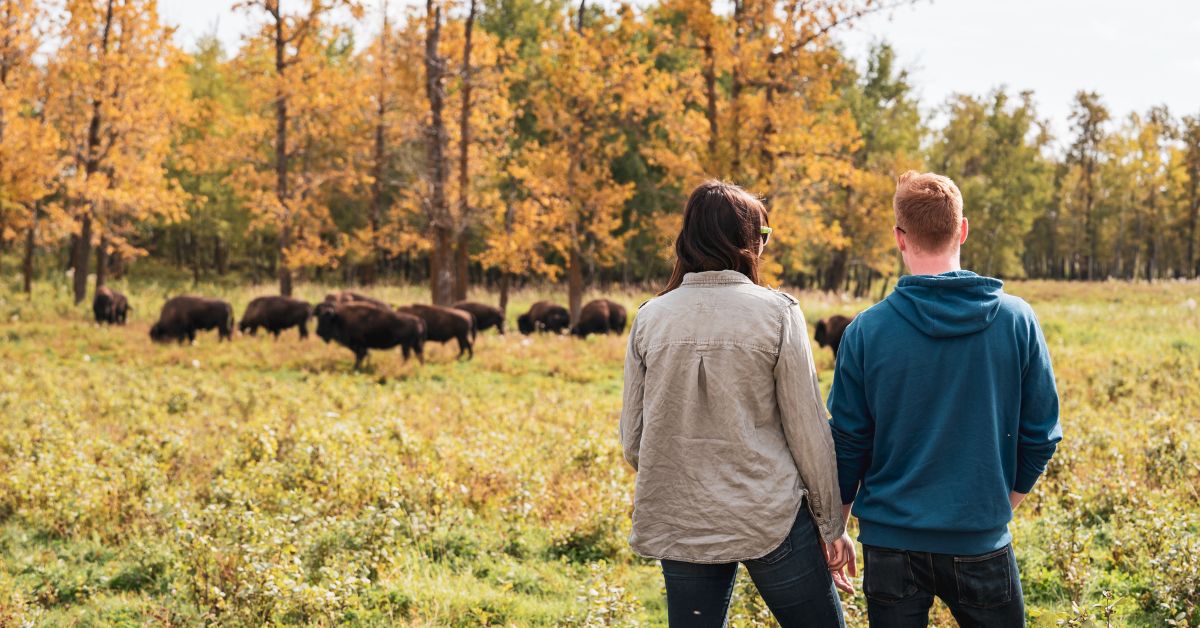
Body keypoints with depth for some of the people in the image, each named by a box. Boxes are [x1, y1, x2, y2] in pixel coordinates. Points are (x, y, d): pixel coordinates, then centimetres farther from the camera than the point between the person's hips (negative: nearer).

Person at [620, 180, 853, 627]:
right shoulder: (776, 313, -8)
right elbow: (808, 430, -6)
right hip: (772, 521, -3)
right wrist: (832, 524, 4)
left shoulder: (650, 318, 1)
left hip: (681, 525, 3)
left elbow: (633, 439, 5)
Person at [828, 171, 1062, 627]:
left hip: (892, 540, 0)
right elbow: (1041, 435, 0)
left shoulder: (866, 331, -8)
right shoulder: (1017, 320, -6)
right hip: (982, 541, 0)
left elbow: (847, 443, -3)